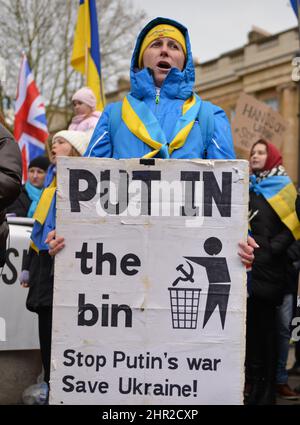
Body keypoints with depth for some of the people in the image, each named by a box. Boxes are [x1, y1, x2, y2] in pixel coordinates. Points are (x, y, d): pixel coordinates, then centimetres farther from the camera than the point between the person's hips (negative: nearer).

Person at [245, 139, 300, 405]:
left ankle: (268, 386, 9)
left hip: (268, 266, -5)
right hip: (247, 264, 5)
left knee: (266, 324, 0)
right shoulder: (247, 187, 17)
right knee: (251, 322, 8)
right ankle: (254, 380, 18)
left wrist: (272, 249, -15)